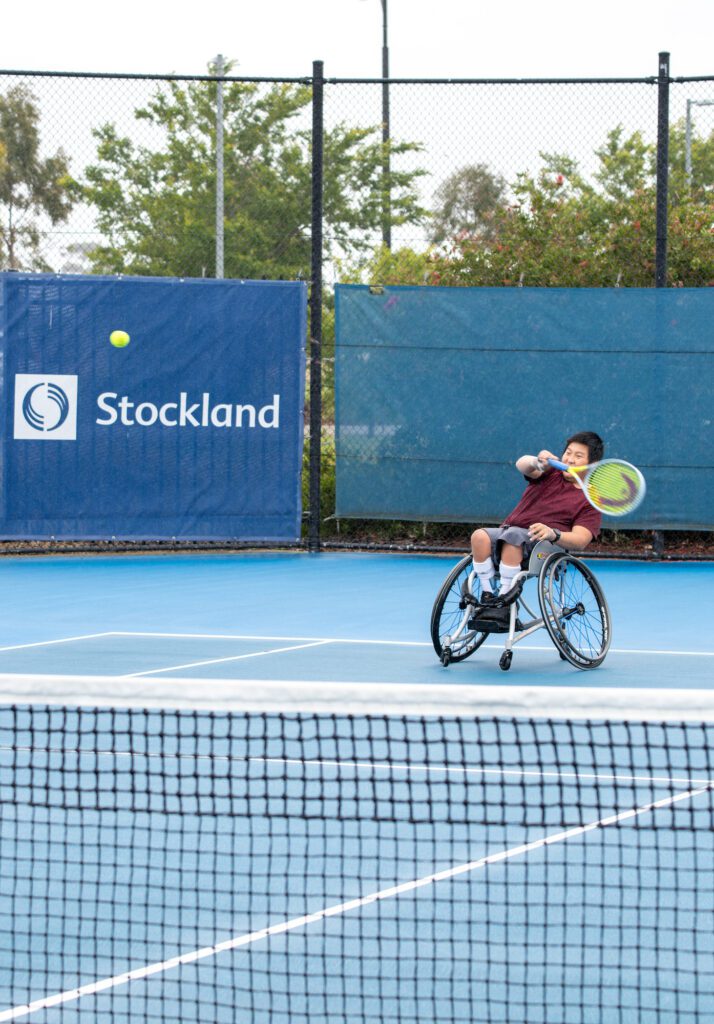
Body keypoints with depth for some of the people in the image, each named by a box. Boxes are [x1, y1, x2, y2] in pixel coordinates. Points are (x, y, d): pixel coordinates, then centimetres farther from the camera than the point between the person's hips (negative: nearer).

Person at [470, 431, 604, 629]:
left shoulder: (589, 501, 7)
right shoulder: (551, 473, 18)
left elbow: (581, 540, -7)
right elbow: (522, 464, -3)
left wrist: (553, 534, -28)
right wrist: (537, 462, -28)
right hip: (506, 532, 4)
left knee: (513, 535, -37)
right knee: (480, 536, -28)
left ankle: (504, 603, -33)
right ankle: (487, 597, -23)